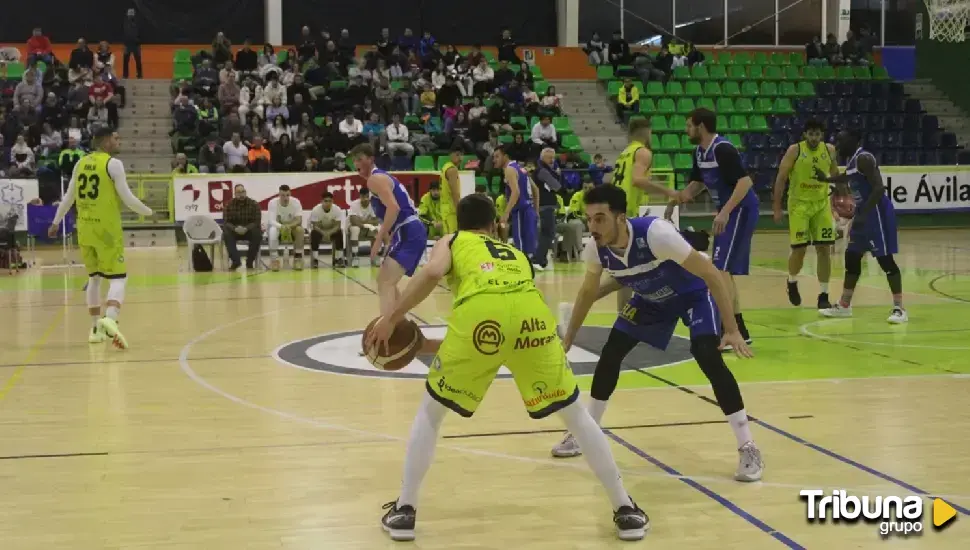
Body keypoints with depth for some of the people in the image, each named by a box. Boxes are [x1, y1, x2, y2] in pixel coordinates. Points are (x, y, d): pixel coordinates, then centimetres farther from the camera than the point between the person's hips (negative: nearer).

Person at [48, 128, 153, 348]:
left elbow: (69, 197, 15)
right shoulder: (113, 164, -9)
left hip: (85, 228, 6)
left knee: (94, 277, 19)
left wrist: (56, 222, 26)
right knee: (118, 278, -5)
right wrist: (148, 212, 6)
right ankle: (110, 319, -30)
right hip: (106, 229, -6)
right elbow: (127, 198, -10)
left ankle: (96, 328, 21)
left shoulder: (81, 163, 9)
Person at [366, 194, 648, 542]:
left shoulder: (451, 242, 31)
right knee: (575, 414, 22)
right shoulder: (516, 254, 41)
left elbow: (433, 273, 5)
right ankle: (626, 511, 23)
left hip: (480, 313, -2)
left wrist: (392, 318, 14)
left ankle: (404, 510, 20)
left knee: (430, 412, 22)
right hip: (531, 313, 3)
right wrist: (436, 346, 50)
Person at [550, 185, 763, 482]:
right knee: (610, 354, 1)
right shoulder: (596, 249, -22)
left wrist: (731, 330, -35)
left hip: (694, 292, -6)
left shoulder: (656, 233, -40)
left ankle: (748, 449, -14)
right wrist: (567, 340, 6)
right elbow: (588, 292, 1)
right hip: (651, 297, 6)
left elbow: (711, 275, -33)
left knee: (708, 357, -23)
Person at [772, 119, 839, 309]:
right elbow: (781, 179, -7)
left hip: (822, 204, 3)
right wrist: (777, 207, -10)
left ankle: (823, 295, 4)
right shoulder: (794, 151, -10)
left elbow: (835, 176, 13)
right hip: (799, 204, -3)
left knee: (824, 249, -2)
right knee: (799, 250, -4)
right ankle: (792, 282, 26)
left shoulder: (829, 150, 0)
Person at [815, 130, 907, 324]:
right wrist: (826, 179, 31)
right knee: (851, 257, 13)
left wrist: (863, 214, -29)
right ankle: (844, 306, 22)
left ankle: (899, 309, -4)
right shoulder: (851, 160, 11)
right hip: (864, 212, 10)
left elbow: (879, 188, -26)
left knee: (885, 259, -8)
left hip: (877, 212, -10)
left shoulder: (864, 159, -19)